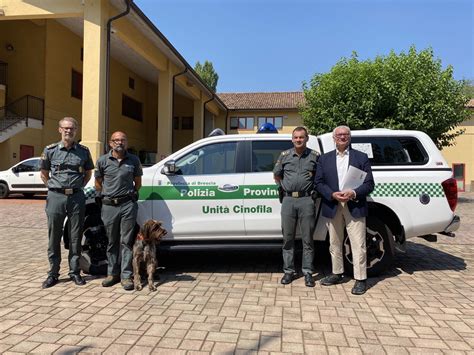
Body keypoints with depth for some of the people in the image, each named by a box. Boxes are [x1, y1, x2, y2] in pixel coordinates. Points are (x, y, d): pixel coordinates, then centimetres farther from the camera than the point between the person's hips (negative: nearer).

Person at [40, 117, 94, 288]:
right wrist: (54, 187, 5)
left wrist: (78, 187, 7)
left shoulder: (83, 151, 4)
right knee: (54, 237, 5)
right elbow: (43, 174, 13)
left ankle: (75, 272, 18)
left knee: (76, 237, 6)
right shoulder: (50, 150, 2)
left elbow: (88, 172, 17)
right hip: (56, 197, 0)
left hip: (76, 197, 1)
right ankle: (53, 274, 17)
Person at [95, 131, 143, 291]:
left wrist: (130, 194, 8)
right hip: (109, 206, 1)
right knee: (112, 241, 11)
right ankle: (112, 273, 23)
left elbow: (138, 183, 13)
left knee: (126, 241, 1)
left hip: (128, 205, -1)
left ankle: (126, 276, 7)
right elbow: (97, 183, 14)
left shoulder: (134, 160, 4)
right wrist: (108, 195, 10)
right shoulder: (102, 161, 4)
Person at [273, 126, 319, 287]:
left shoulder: (314, 156, 5)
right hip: (288, 200, 2)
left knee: (308, 239, 3)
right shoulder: (284, 155, 9)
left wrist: (313, 189, 5)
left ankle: (307, 272, 14)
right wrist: (286, 188, 12)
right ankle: (289, 271, 17)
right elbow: (276, 175, 18)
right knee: (288, 238, 7)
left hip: (306, 200, -1)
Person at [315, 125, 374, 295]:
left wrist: (353, 193, -17)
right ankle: (337, 274, 28)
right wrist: (333, 195, -14)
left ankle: (360, 279, 9)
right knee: (334, 244, 13)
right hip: (332, 207, 3)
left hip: (354, 207, -2)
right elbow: (319, 182, 3)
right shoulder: (324, 159, 10)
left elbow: (369, 184, 0)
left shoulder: (361, 157, 4)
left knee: (358, 245, -2)